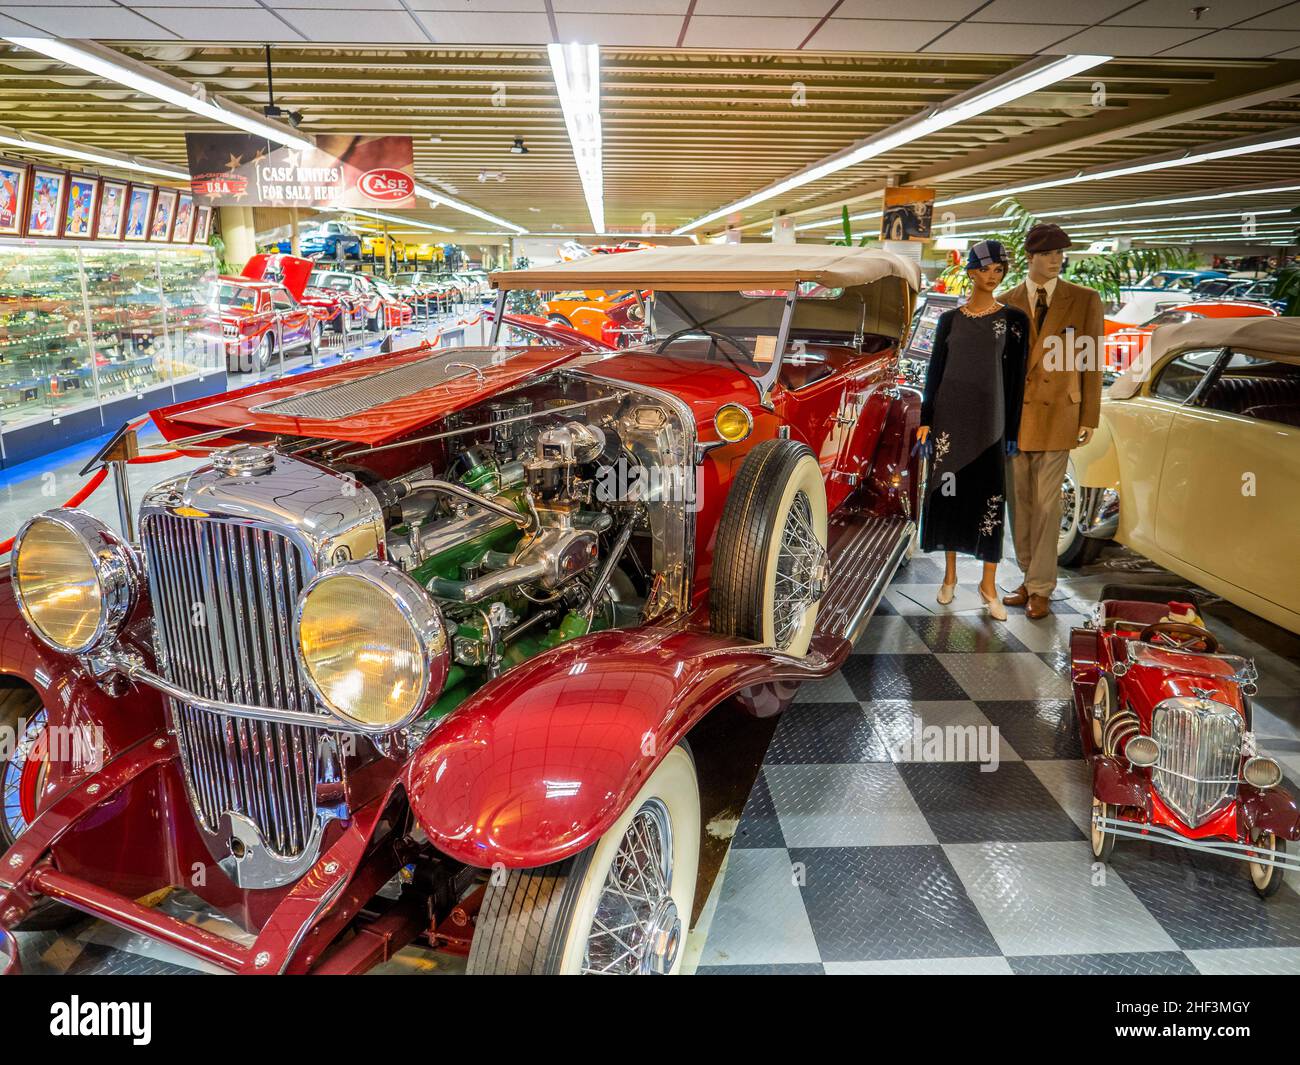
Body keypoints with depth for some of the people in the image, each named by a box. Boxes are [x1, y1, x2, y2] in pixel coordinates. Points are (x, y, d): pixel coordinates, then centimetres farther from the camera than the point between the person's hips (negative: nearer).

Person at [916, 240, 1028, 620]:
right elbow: (935, 370, 7)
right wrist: (925, 420, 1)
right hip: (949, 416, 1)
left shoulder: (1013, 319, 2)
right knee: (948, 490, 5)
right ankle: (950, 575, 19)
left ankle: (988, 585, 9)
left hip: (989, 419, -1)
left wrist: (1012, 429, -2)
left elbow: (1015, 376, 1)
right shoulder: (950, 318, 5)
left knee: (990, 497, 0)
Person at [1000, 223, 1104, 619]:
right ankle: (1030, 579, 21)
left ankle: (1040, 588, 6)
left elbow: (1091, 361, 1)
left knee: (1046, 502, -3)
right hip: (1013, 414, 2)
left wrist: (1089, 419, -3)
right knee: (1020, 501, 8)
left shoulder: (1085, 300, 1)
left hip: (1056, 414, -2)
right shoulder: (1006, 304, 5)